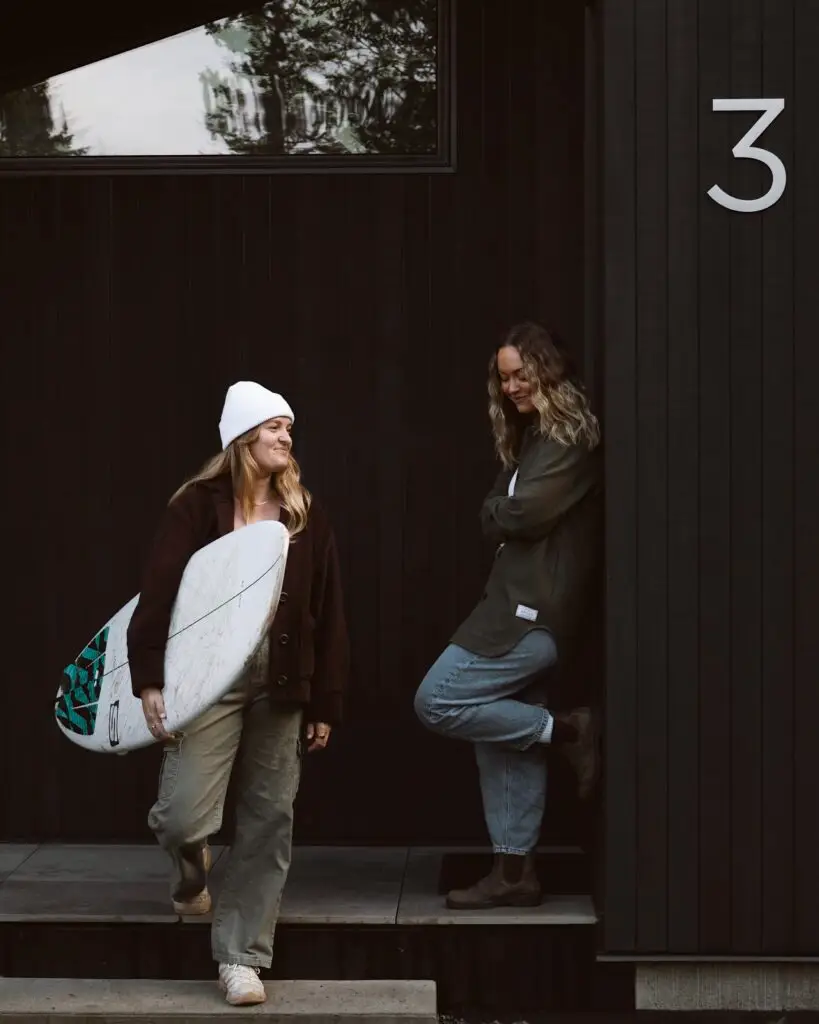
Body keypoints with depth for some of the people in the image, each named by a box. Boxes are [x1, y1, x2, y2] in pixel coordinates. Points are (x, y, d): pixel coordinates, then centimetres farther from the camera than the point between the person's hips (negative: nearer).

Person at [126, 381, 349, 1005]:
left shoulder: (305, 514, 8)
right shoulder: (199, 506, -2)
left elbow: (327, 615, 8)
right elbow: (159, 596, -8)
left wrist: (325, 705, 6)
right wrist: (150, 679, -17)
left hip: (280, 688, 3)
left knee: (269, 823, 5)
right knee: (183, 816, -10)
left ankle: (242, 955, 17)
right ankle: (192, 870, 28)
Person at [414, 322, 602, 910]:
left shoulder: (570, 437, -10)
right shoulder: (532, 437, 20)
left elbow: (524, 512, -18)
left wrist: (493, 514, 1)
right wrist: (503, 518, -3)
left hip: (533, 612, -10)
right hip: (521, 605, 10)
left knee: (438, 702, -12)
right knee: (506, 735, 10)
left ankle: (566, 731, -3)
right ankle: (515, 872, 15)